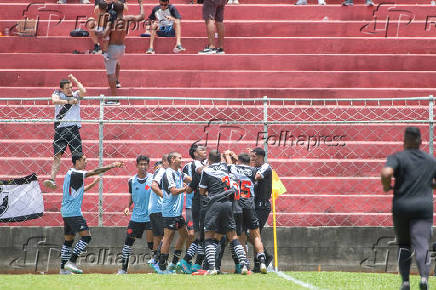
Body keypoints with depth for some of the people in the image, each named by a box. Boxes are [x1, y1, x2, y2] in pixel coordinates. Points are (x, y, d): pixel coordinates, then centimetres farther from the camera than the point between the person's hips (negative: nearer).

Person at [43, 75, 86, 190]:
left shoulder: (76, 95, 11)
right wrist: (68, 101, -24)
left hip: (73, 128, 1)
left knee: (77, 155, -3)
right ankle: (52, 178, -16)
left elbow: (83, 91, -11)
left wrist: (75, 81, -1)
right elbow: (54, 100, -15)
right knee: (57, 155, -8)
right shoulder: (57, 94, 7)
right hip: (60, 128, -1)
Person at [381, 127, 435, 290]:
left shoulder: (397, 157, -2)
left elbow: (386, 173, -20)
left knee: (403, 246, 15)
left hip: (401, 208, -1)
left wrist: (386, 186, -1)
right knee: (422, 245, -9)